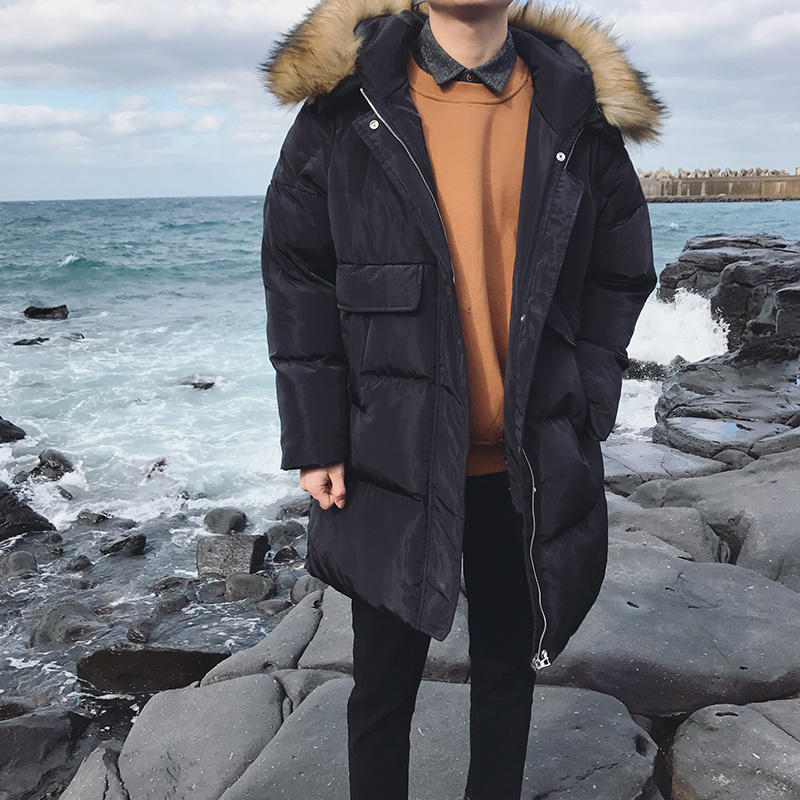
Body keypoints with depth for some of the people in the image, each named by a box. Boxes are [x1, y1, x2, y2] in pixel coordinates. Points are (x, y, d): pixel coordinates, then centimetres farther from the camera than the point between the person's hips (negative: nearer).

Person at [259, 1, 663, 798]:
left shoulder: (579, 113, 3)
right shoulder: (347, 108, -2)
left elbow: (618, 279, 8)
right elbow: (297, 284, -3)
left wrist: (581, 416, -2)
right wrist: (316, 441, -7)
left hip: (531, 464, 3)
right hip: (395, 458, -2)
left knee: (509, 664, 19)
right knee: (384, 680, 12)